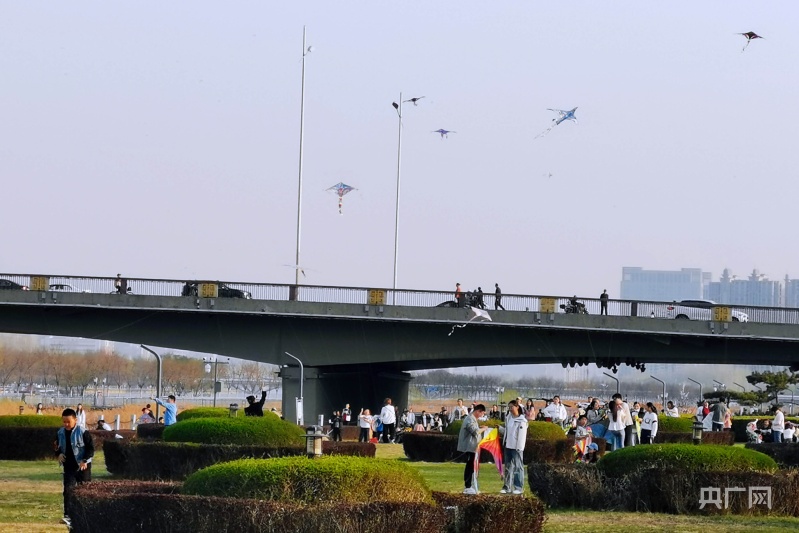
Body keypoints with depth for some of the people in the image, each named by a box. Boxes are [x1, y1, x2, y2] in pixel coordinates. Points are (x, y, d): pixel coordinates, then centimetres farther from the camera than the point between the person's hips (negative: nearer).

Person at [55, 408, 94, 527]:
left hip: (83, 466, -4)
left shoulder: (83, 432, -12)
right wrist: (58, 454, -4)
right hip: (69, 466, 4)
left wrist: (85, 460, -20)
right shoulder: (60, 433, 4)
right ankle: (68, 516, -11)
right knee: (68, 490, -8)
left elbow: (91, 448, -10)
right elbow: (57, 447, 17)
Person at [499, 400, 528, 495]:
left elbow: (522, 435, -13)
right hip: (507, 446, 7)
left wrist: (519, 447, -17)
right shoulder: (508, 418, 11)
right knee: (508, 467, 10)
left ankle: (519, 487, 1)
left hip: (516, 447, -7)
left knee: (518, 467, -2)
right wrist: (499, 428, 2)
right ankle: (507, 487, 14)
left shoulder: (522, 420, -10)